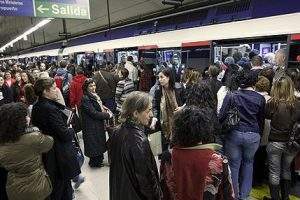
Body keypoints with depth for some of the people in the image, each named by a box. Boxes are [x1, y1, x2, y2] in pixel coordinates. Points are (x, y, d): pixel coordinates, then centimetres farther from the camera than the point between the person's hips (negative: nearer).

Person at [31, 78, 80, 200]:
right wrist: (71, 130, -4)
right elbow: (65, 135, -26)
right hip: (60, 155, -9)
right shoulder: (51, 109, -26)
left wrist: (66, 127, 3)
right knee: (63, 184, 11)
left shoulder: (36, 107, 2)